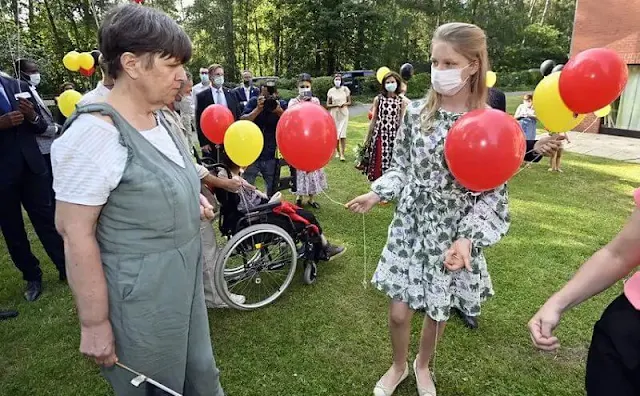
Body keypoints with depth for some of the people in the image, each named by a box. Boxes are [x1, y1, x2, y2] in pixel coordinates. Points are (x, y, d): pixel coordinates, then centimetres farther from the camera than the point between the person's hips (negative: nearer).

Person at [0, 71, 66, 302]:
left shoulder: (20, 87, 4)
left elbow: (42, 127, 8)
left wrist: (33, 116, -14)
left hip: (31, 166, 2)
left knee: (47, 220, 8)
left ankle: (66, 269, 18)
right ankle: (32, 277, 23)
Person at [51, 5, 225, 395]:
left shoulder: (159, 119, 2)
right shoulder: (96, 130, -23)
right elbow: (75, 232, -22)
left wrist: (191, 198, 1)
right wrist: (95, 324, -17)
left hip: (184, 279, 8)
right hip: (140, 295, -7)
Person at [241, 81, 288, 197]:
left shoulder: (282, 104, -1)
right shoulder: (254, 102, -2)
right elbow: (243, 122, -11)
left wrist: (279, 111, -24)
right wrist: (258, 109, -21)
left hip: (272, 156, 1)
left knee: (272, 190, 13)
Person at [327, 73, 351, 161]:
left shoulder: (345, 89, 1)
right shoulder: (331, 91, 1)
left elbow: (349, 102, 6)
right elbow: (327, 105, 2)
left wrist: (344, 104, -14)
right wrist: (336, 105, -13)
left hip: (343, 114, -1)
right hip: (334, 114, 1)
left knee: (342, 134, -11)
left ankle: (342, 154, -10)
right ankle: (337, 151, 21)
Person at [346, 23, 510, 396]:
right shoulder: (416, 112, -4)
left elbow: (493, 194, -8)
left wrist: (469, 237, -19)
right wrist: (377, 193, -9)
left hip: (456, 233, -1)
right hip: (410, 226, 1)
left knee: (440, 311, 17)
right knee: (399, 311, 7)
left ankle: (423, 365, 49)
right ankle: (399, 366, 41)